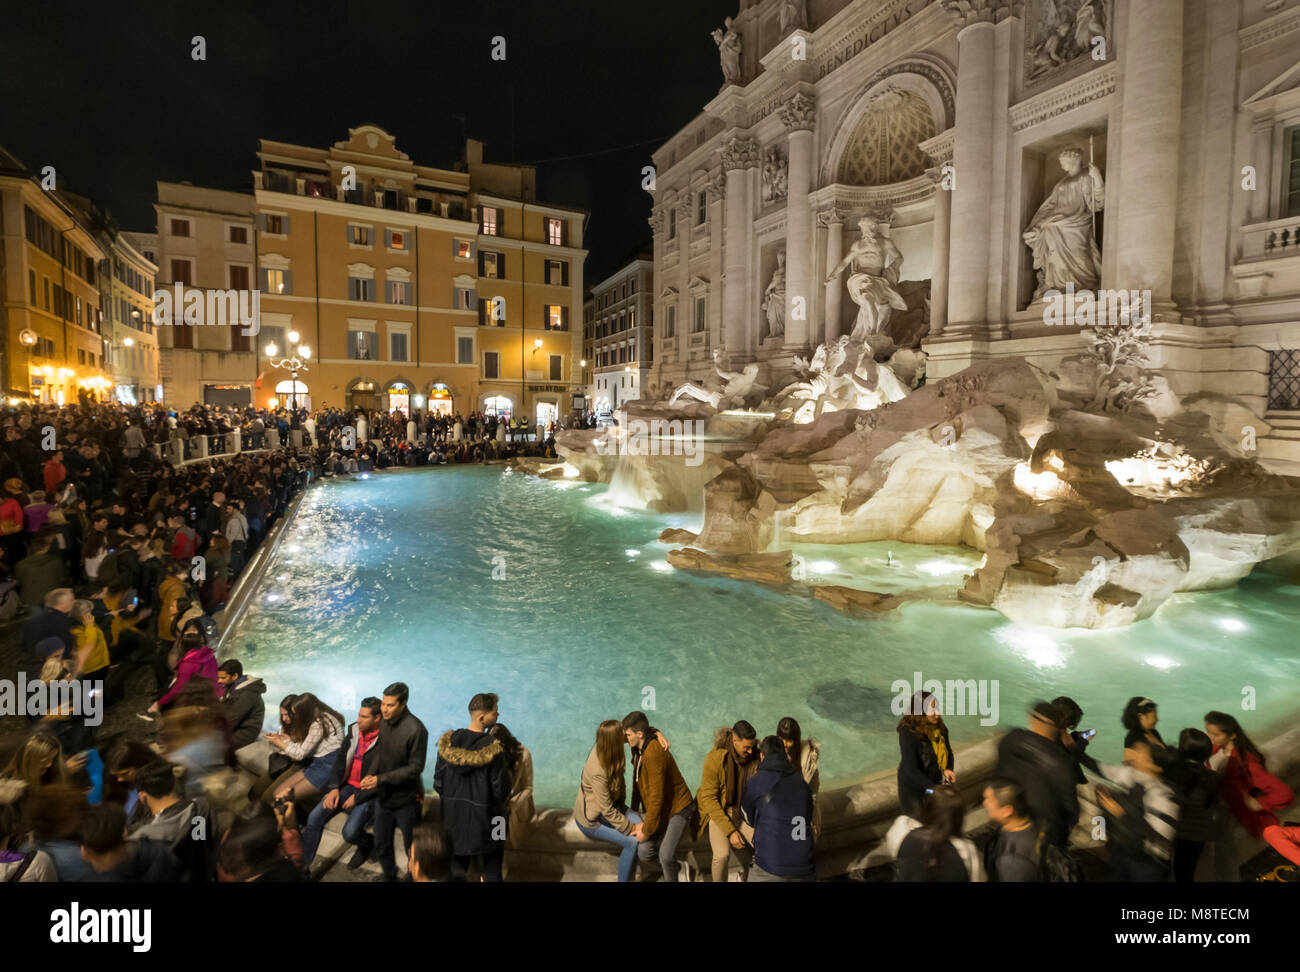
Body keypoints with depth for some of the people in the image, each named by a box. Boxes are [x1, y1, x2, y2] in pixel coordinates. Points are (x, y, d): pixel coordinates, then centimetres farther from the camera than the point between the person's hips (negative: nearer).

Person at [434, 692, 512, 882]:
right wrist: (508, 775, 2)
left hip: (454, 818, 4)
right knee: (492, 871, 14)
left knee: (456, 868, 22)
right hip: (485, 821, -4)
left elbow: (438, 783, 0)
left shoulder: (449, 742, -9)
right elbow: (502, 791, -19)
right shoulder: (493, 749, -24)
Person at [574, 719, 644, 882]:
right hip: (590, 819, -7)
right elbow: (608, 811, -26)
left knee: (638, 822, -12)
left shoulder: (602, 748, -15)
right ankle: (624, 879, 4)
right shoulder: (598, 772, -36)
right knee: (632, 841, -16)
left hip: (612, 803, 7)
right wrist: (631, 828, -17)